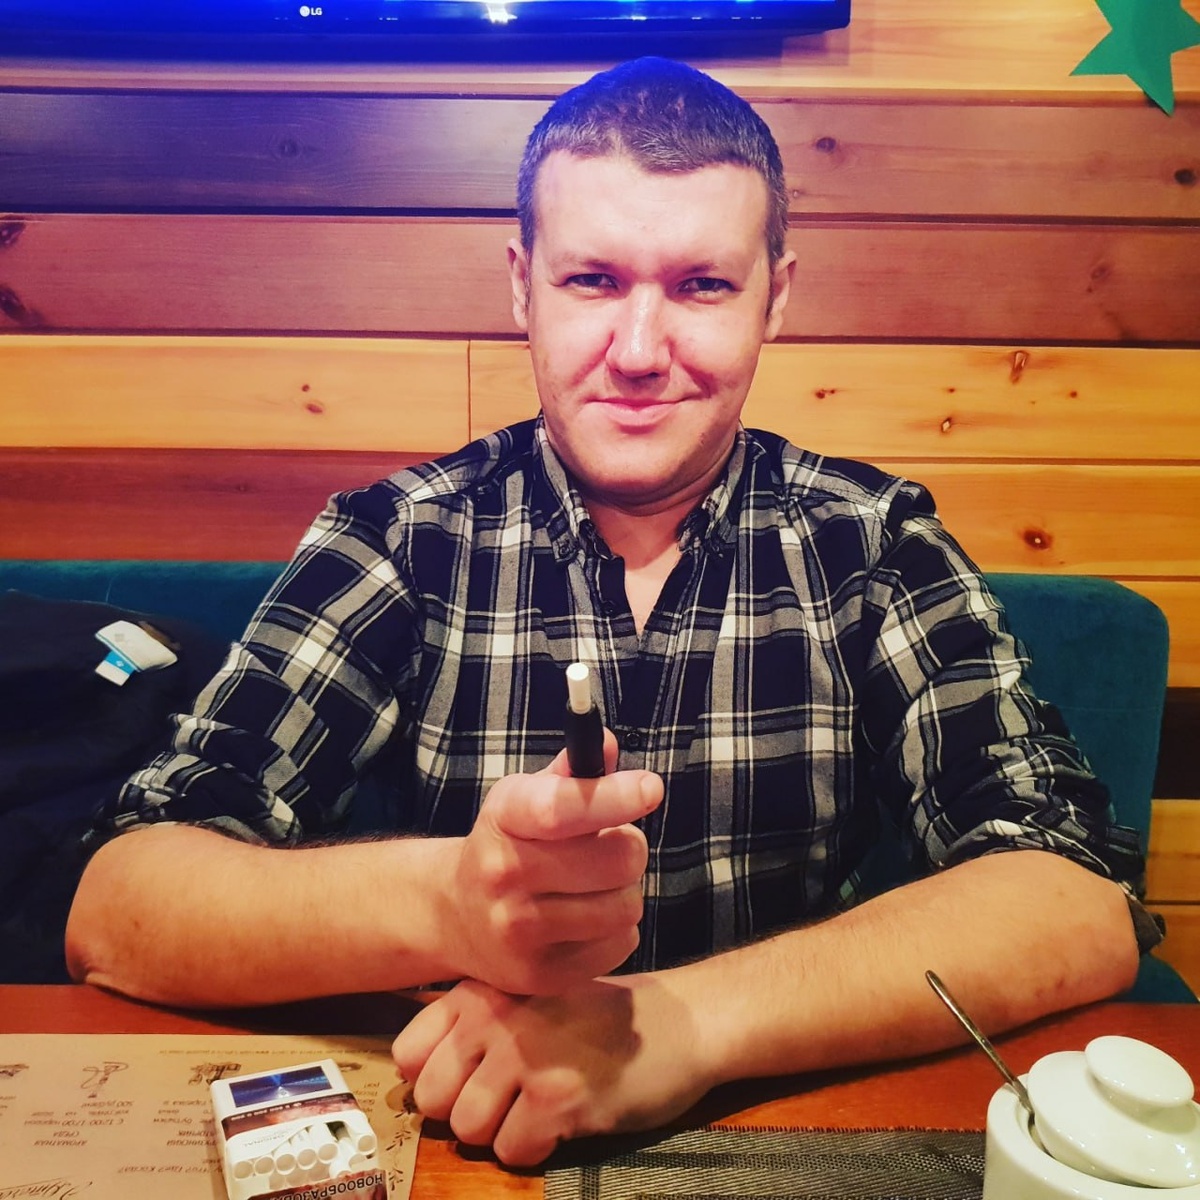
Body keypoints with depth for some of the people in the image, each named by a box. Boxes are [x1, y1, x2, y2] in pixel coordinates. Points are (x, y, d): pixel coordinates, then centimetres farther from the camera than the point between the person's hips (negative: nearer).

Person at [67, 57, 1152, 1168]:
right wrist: (447, 900, -34)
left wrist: (688, 1018, -30)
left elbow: (1085, 908, -16)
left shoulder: (875, 544, -7)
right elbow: (112, 909, -16)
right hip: (458, 1135, 0)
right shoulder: (400, 542, -9)